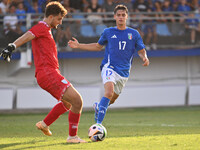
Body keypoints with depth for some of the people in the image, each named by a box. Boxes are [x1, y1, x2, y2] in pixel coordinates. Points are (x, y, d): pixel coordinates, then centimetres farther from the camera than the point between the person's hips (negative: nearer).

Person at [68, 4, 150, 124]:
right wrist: (79, 46, 17)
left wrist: (145, 57, -12)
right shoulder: (108, 32, 8)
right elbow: (98, 46, 22)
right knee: (109, 92, -28)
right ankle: (98, 123, -30)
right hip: (109, 67, -3)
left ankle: (98, 106, 46)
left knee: (112, 100, 11)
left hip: (124, 72, 3)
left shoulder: (134, 34, 7)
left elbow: (141, 50, 11)